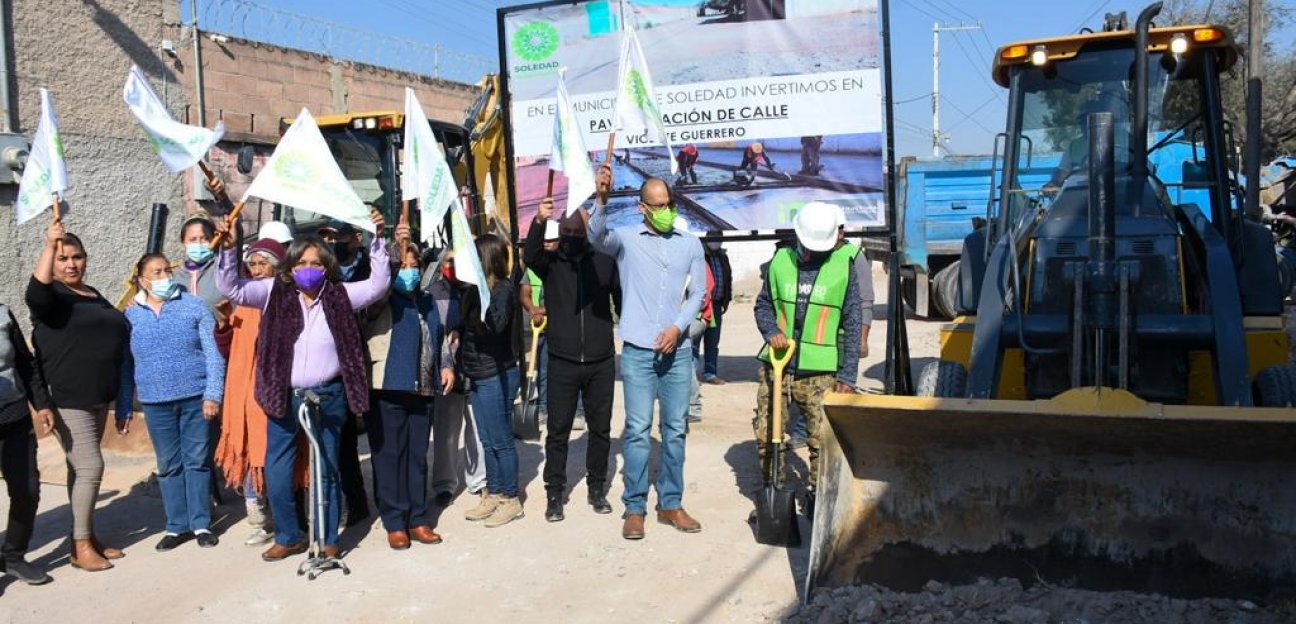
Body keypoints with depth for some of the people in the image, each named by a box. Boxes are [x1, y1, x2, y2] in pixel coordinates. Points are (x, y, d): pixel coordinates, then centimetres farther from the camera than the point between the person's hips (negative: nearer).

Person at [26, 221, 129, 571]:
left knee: (82, 468, 14)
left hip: (97, 398, 7)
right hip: (66, 400, -7)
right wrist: (50, 245, -41)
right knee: (90, 467, -11)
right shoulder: (52, 294, -7)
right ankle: (80, 546, -1)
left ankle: (87, 538, 21)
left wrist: (121, 397, 24)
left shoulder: (94, 296, 15)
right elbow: (35, 295, -32)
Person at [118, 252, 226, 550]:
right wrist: (123, 408, 8)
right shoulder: (131, 316, 6)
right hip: (156, 403, 2)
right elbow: (125, 366, 10)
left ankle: (201, 524, 16)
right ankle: (177, 526, 20)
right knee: (168, 466, 9)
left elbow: (213, 354, -3)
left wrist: (213, 394, -10)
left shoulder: (194, 306, 0)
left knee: (198, 461, 5)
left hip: (196, 399, -2)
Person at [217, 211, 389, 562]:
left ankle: (329, 539, 24)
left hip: (328, 397, -1)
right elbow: (231, 288, -1)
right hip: (284, 398, 1)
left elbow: (378, 284, -2)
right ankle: (288, 536, 27)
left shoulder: (339, 295, 2)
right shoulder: (275, 292, 3)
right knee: (276, 473, 6)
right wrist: (228, 250, -15)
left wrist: (377, 240, -10)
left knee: (327, 471, 9)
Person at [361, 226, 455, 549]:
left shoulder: (426, 301, 16)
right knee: (389, 456, 0)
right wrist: (395, 245, -34)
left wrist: (446, 365, 10)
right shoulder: (380, 300, -3)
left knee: (418, 456, 11)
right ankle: (394, 522, 9)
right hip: (387, 390, -5)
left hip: (422, 390, 6)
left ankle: (418, 519, 19)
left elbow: (441, 336, 24)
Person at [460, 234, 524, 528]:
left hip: (497, 376, -8)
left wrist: (482, 291, -28)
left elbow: (497, 324, -27)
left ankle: (510, 499, 12)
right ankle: (493, 494, 26)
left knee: (501, 440, 1)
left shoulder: (504, 288, -13)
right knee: (488, 441, 15)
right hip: (478, 376, 8)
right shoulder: (478, 288, 9)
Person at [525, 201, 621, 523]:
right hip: (562, 362, -1)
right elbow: (530, 256, -22)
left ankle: (597, 488, 26)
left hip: (601, 362, 1)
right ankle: (554, 494, 17)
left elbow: (621, 299, 1)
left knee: (601, 429, 11)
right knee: (558, 430, 6)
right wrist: (539, 222, -40)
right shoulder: (550, 261, -1)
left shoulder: (605, 260, 1)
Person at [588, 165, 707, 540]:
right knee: (637, 430, -1)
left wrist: (678, 327, -7)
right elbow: (597, 237, -20)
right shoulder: (626, 240, 1)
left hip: (677, 350, 3)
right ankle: (635, 508, 8)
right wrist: (601, 199, -37)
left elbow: (698, 292, 8)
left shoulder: (690, 245, 8)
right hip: (638, 350, -3)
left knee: (676, 429, 8)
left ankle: (671, 504, 20)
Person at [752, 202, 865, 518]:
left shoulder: (844, 266, 0)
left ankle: (816, 496, 14)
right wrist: (771, 330, -4)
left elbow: (852, 325, 2)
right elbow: (763, 305, 17)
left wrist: (848, 375, -2)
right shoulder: (781, 261, 6)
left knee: (823, 437, -5)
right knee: (766, 434, 8)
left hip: (821, 372, -2)